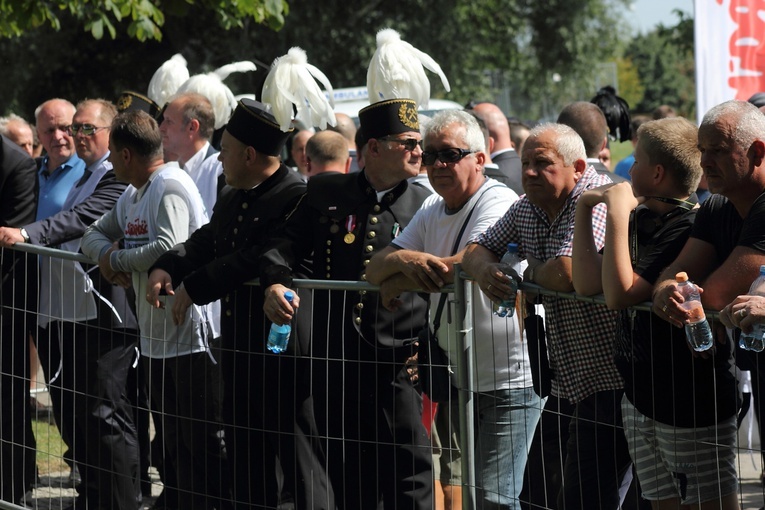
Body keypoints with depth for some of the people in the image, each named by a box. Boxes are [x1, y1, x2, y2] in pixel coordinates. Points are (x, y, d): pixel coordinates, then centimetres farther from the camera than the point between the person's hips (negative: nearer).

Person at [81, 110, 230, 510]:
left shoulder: (171, 188, -16)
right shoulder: (132, 196, 15)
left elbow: (168, 248, -28)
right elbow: (94, 235, 19)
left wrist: (116, 259, -14)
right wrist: (107, 252, -4)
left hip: (191, 332, -10)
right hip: (157, 337, 10)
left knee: (204, 444, -7)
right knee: (176, 446, 15)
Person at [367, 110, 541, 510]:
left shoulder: (500, 204, -14)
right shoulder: (432, 210, 12)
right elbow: (375, 269, 5)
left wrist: (398, 285, -12)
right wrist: (404, 259, -21)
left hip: (510, 378, -8)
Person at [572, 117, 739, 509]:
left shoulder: (689, 230, -19)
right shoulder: (641, 219, 8)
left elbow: (620, 294, -24)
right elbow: (588, 284, 3)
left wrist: (617, 215, -20)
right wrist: (584, 210, 2)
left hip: (691, 403, -9)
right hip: (640, 396, 9)